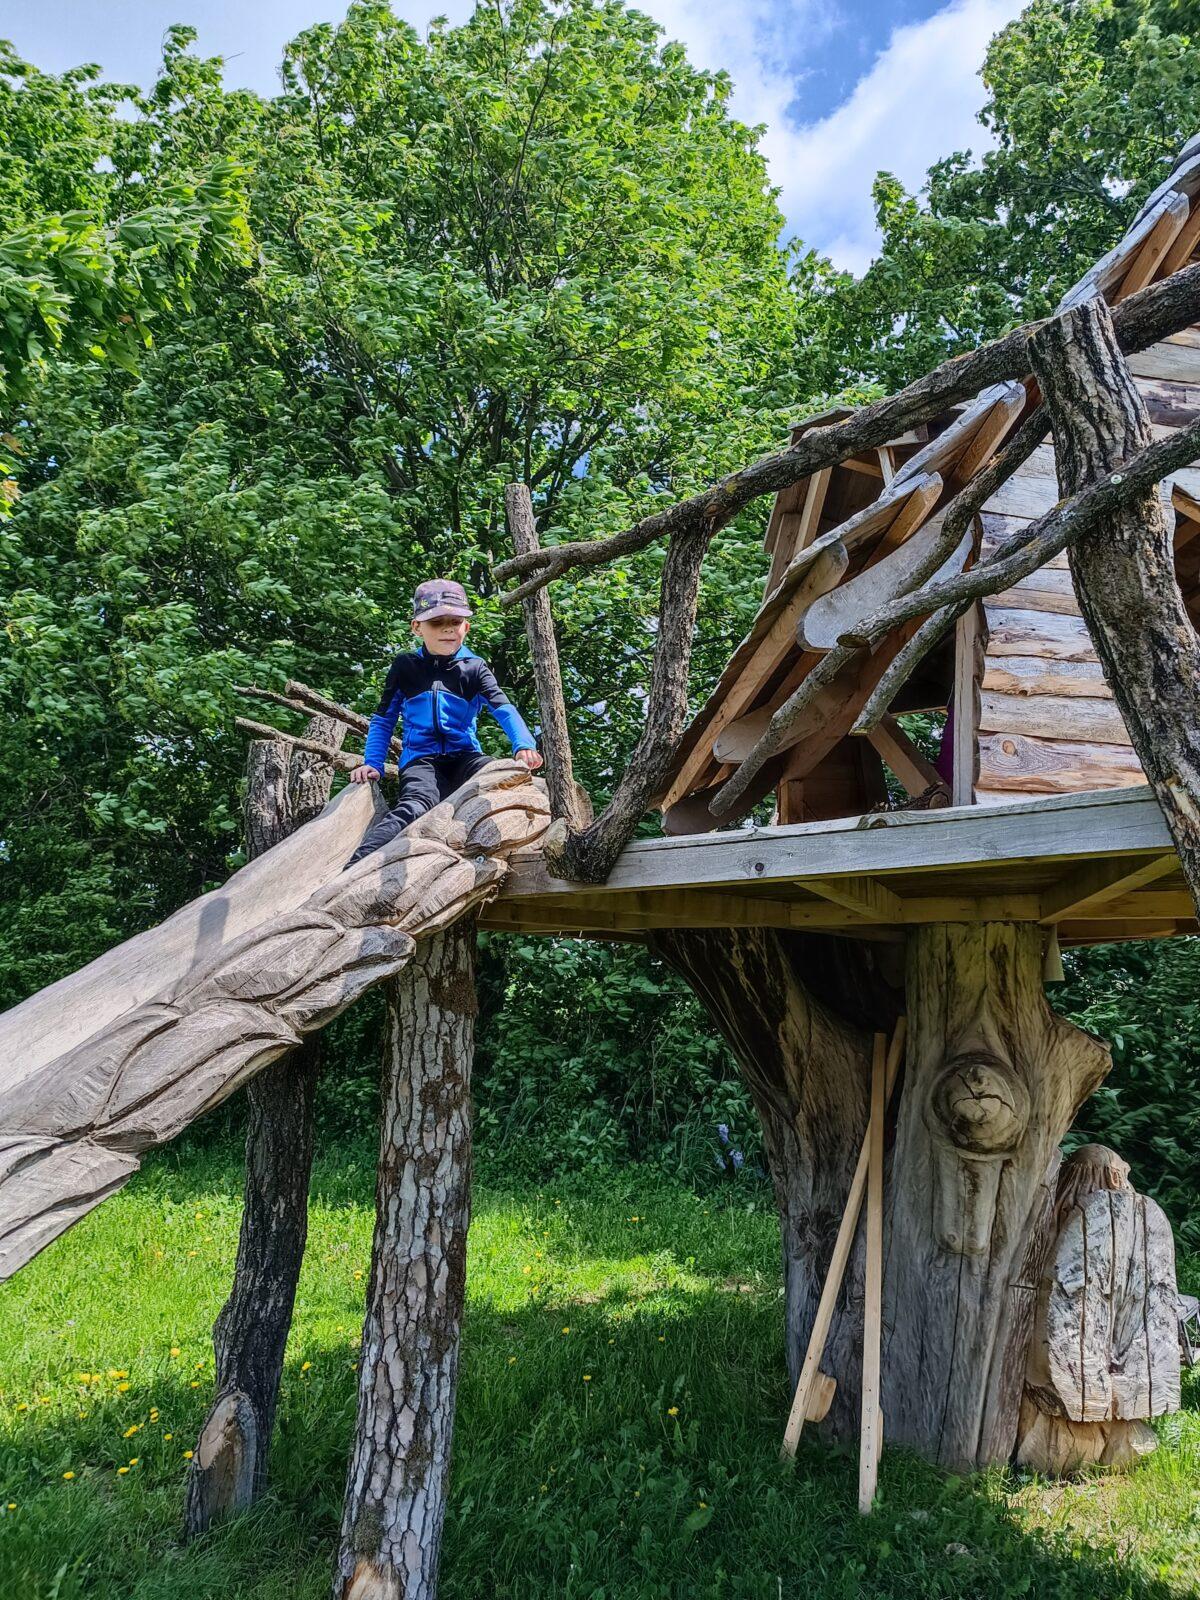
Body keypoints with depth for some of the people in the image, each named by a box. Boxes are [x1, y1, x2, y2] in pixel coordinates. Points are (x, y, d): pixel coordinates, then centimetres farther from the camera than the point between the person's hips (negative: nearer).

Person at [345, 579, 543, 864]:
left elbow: (504, 709, -5)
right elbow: (383, 720, 15)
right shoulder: (405, 666, 10)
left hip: (464, 756, 2)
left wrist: (524, 745, -25)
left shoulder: (474, 668, 9)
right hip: (421, 759, -2)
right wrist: (372, 763, -1)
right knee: (416, 804, -37)